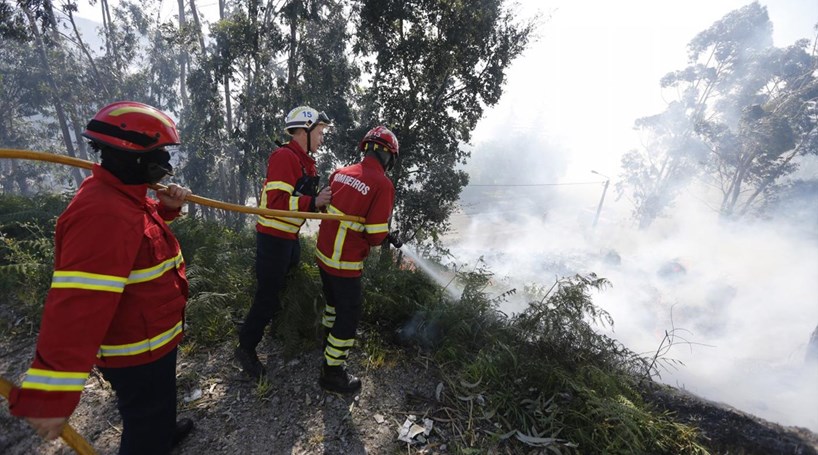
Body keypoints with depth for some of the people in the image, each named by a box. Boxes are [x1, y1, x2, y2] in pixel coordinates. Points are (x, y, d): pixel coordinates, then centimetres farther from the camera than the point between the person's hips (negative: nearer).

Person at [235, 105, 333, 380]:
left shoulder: (305, 162, 13)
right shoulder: (284, 157, -18)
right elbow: (276, 201, -27)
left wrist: (324, 201, -3)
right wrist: (314, 202, -28)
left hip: (290, 236, 10)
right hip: (273, 236, -10)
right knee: (268, 296, 0)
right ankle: (246, 348, 20)